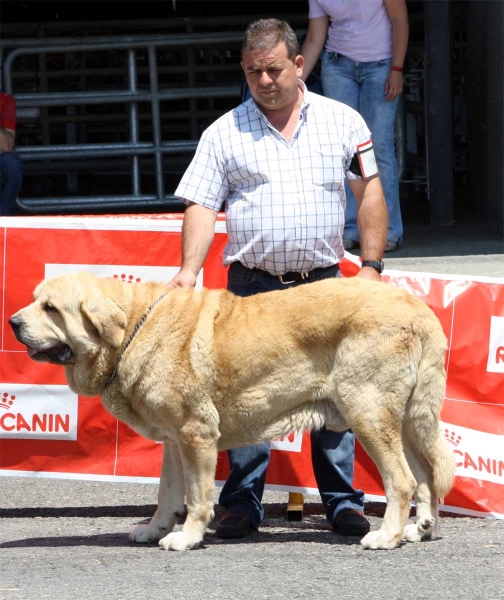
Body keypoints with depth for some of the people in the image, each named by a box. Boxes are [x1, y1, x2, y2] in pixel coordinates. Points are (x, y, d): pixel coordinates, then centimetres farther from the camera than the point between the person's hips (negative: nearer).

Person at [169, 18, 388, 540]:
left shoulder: (342, 121, 7)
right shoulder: (224, 133, 5)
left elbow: (370, 194, 6)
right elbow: (201, 206, 1)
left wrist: (371, 267, -2)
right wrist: (189, 269, -14)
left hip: (324, 283, 0)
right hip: (252, 286, 0)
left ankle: (341, 500, 7)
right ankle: (242, 503, 5)